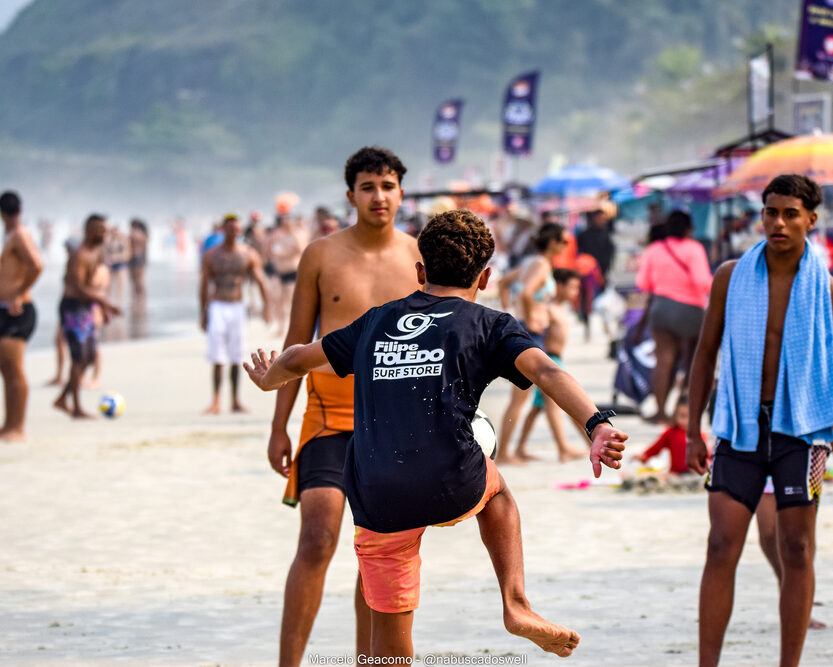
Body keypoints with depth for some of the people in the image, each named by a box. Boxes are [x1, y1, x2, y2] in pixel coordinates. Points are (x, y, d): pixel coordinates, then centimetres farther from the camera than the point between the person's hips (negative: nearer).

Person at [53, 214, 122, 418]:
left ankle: (62, 399, 21)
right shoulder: (80, 256, -19)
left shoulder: (96, 252, 12)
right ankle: (77, 409, 0)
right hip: (73, 308, -10)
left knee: (90, 356, 13)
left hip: (86, 309, 10)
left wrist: (102, 306, 18)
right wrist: (104, 302, -27)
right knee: (79, 359, -6)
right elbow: (79, 288, -27)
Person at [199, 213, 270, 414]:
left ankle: (235, 401, 11)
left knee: (236, 358, 4)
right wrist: (203, 314, 8)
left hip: (238, 307, 1)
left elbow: (260, 280, 0)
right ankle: (216, 401, -7)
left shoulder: (248, 254, 3)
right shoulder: (211, 256, 3)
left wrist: (266, 306, -11)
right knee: (218, 358, -8)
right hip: (217, 307, -1)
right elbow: (204, 286, 9)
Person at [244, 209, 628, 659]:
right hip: (451, 489, -2)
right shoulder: (489, 326, 10)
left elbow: (297, 359, 32)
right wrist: (598, 425, -24)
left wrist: (268, 380, 54)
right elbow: (545, 372, -9)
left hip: (376, 501, 2)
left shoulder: (377, 322, 21)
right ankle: (515, 605, 22)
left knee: (390, 641, 15)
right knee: (492, 486, 35)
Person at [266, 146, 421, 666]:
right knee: (317, 542, -15)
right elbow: (297, 342, 6)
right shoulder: (321, 255, 1)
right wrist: (279, 428, 3)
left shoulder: (420, 259, 4)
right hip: (330, 413, -2)